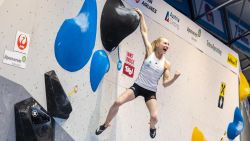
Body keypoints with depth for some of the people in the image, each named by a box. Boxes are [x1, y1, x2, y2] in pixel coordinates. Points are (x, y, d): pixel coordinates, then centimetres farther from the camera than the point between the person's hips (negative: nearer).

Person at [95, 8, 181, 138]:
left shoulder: (166, 63, -3)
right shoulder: (150, 51, -4)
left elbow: (165, 84, -3)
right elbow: (144, 31, -3)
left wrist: (175, 78, -21)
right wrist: (141, 15, -2)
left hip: (151, 91, 1)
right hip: (138, 86, 0)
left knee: (154, 117, -13)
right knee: (118, 102, -18)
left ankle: (152, 127, 29)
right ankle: (106, 124, 8)